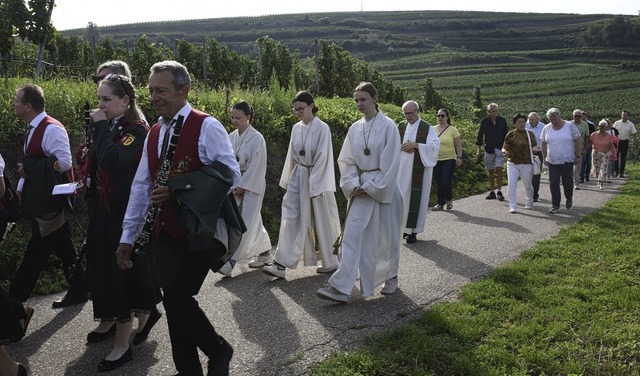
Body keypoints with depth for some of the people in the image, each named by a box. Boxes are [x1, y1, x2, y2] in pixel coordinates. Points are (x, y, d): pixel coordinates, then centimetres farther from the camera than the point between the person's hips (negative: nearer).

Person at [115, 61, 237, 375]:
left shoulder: (206, 127, -9)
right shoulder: (153, 134, 12)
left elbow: (230, 176, -15)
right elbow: (141, 187, 12)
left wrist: (179, 191, -21)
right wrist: (128, 236, 11)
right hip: (165, 231, 7)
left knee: (177, 298, -12)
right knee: (174, 301, 8)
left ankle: (218, 350, 15)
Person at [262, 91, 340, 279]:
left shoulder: (322, 128, -11)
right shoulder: (296, 128, 6)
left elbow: (322, 158, -14)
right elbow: (292, 156, 13)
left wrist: (314, 186, -16)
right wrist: (287, 180, 14)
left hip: (317, 178, -5)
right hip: (298, 177, 5)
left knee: (322, 221, 6)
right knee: (291, 219, -2)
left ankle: (330, 262, 25)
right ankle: (281, 264, -3)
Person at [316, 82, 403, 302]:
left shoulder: (388, 126, -9)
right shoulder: (355, 129, 5)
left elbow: (390, 164, -12)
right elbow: (346, 161, 7)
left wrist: (371, 188, -14)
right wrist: (353, 185, -8)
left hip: (384, 189, -4)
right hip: (360, 190, 4)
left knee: (386, 236, 9)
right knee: (352, 236, -4)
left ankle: (391, 277, 32)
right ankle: (341, 287, -6)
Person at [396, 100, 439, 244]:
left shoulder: (427, 128, -1)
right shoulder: (400, 127, 11)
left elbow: (435, 146, -9)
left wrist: (416, 145, -17)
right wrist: (401, 147, -9)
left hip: (418, 170, -4)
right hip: (402, 169, 4)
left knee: (415, 198, -4)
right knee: (401, 197, 4)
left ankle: (413, 230, 3)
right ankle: (404, 226, 16)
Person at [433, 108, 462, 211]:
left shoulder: (452, 130, -1)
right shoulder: (433, 129, 7)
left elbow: (458, 145, 0)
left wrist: (459, 157, -7)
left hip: (449, 159, -3)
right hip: (436, 159, 3)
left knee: (446, 181, -11)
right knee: (438, 182, 5)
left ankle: (449, 200, 14)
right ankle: (440, 203, 16)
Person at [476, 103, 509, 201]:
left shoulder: (502, 121, 1)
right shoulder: (484, 122, -1)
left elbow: (506, 134, 8)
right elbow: (480, 136, 4)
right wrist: (479, 149, 1)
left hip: (499, 148, -1)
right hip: (488, 149, 1)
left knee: (499, 169, -13)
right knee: (491, 171, 8)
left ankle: (499, 191, -9)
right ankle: (492, 192, 16)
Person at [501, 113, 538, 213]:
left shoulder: (530, 134, 2)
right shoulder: (510, 135, 2)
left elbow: (534, 147, 2)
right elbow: (505, 147, 4)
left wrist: (535, 149, -23)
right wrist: (505, 152, -20)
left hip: (526, 164, 0)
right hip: (512, 163, 0)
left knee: (527, 185, 12)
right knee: (512, 185, -11)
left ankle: (529, 202, 39)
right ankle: (513, 207, -7)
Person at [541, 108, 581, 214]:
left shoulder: (569, 126, -3)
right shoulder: (546, 128, 4)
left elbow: (577, 141, -1)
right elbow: (544, 144, 11)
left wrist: (577, 156, -5)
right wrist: (544, 158, 8)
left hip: (568, 161, -2)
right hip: (552, 161, 2)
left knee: (567, 182, 5)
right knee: (553, 183, 0)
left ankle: (569, 199, 32)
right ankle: (555, 205, 8)